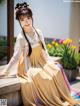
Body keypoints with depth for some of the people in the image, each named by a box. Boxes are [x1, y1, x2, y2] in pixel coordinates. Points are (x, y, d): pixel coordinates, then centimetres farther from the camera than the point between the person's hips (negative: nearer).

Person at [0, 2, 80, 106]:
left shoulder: (38, 32, -3)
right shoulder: (21, 38, -17)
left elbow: (44, 50, 8)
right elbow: (16, 57, -14)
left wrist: (50, 62, 4)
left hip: (42, 62, 5)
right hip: (29, 65, -5)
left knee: (56, 70, -16)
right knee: (42, 78, -28)